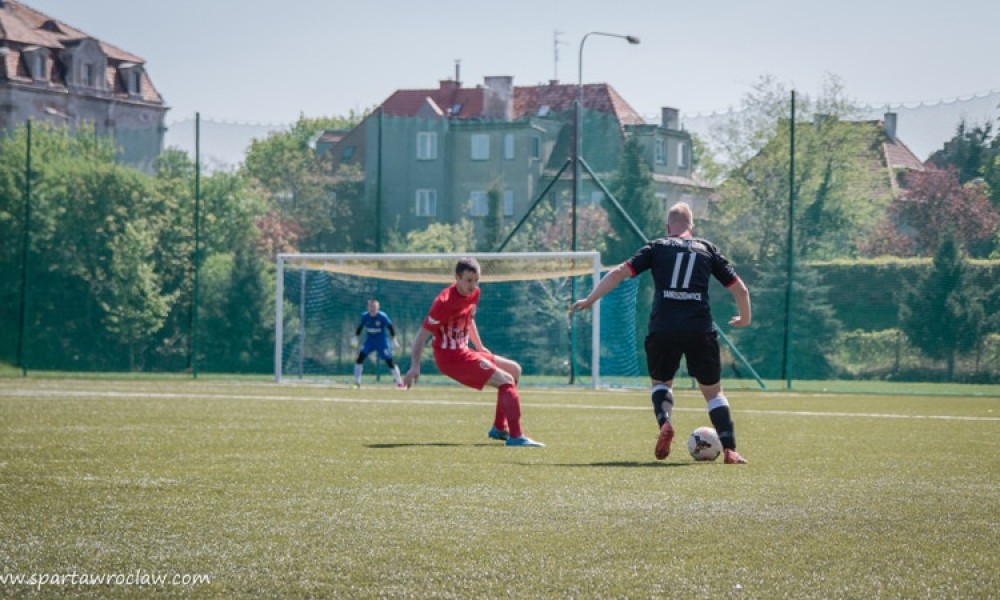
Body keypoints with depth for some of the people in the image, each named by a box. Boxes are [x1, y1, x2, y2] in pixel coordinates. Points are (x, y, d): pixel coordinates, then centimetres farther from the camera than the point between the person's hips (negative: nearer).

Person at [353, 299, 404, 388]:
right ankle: (357, 383, -5)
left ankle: (399, 382, 8)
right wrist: (356, 339, 1)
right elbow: (360, 328, 6)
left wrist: (394, 341, -13)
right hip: (369, 341, 3)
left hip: (382, 341, -3)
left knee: (389, 361, -6)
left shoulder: (383, 316, -16)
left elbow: (390, 327, -10)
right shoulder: (365, 316, -7)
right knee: (360, 356, -13)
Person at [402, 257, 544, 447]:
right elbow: (423, 333, -22)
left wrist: (480, 348, 22)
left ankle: (499, 428, 20)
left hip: (462, 351, 10)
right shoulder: (445, 301, -22)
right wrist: (415, 367, -28)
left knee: (515, 369, 17)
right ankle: (515, 436, -21)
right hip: (450, 357, -10)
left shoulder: (474, 293, 5)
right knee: (506, 380, -16)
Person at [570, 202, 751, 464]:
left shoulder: (657, 248, 12)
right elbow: (740, 289, 15)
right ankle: (729, 450, 1)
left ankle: (664, 423, -5)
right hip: (701, 330, 0)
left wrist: (589, 300, 10)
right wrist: (744, 319, 33)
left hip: (663, 328, 0)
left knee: (661, 382, 23)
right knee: (713, 391, 14)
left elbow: (620, 272, 3)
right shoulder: (707, 249, 15)